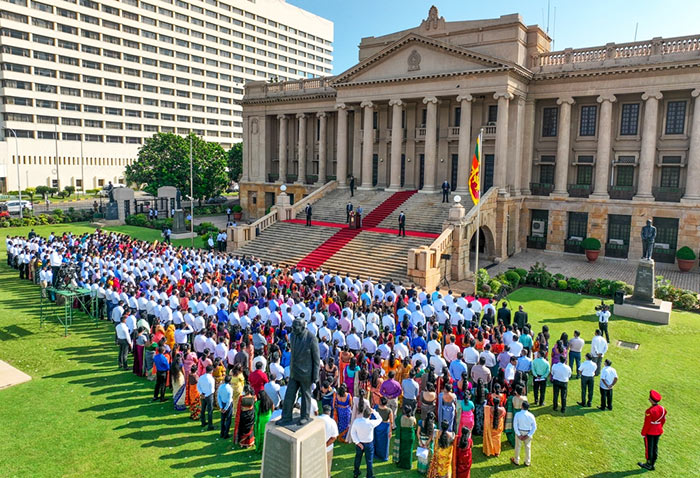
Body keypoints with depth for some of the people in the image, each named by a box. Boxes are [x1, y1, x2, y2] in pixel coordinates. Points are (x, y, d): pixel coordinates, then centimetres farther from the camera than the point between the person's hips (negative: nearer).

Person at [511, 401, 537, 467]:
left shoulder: (517, 414, -18)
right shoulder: (531, 415, -12)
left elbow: (515, 425, -17)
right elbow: (534, 427, -10)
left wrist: (519, 435, -12)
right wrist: (528, 435, -9)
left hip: (519, 432, -1)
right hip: (528, 433, 1)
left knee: (518, 446, 16)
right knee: (527, 447, 18)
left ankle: (516, 461, 32)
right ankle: (527, 462, 31)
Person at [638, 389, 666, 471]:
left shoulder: (649, 411, -28)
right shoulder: (662, 409, -6)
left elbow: (647, 423, -22)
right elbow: (663, 420, 7)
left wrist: (643, 433, -10)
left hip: (649, 432, -7)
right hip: (658, 432, 7)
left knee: (649, 448, 8)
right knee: (655, 447, 16)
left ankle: (649, 465, 21)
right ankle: (652, 464, 27)